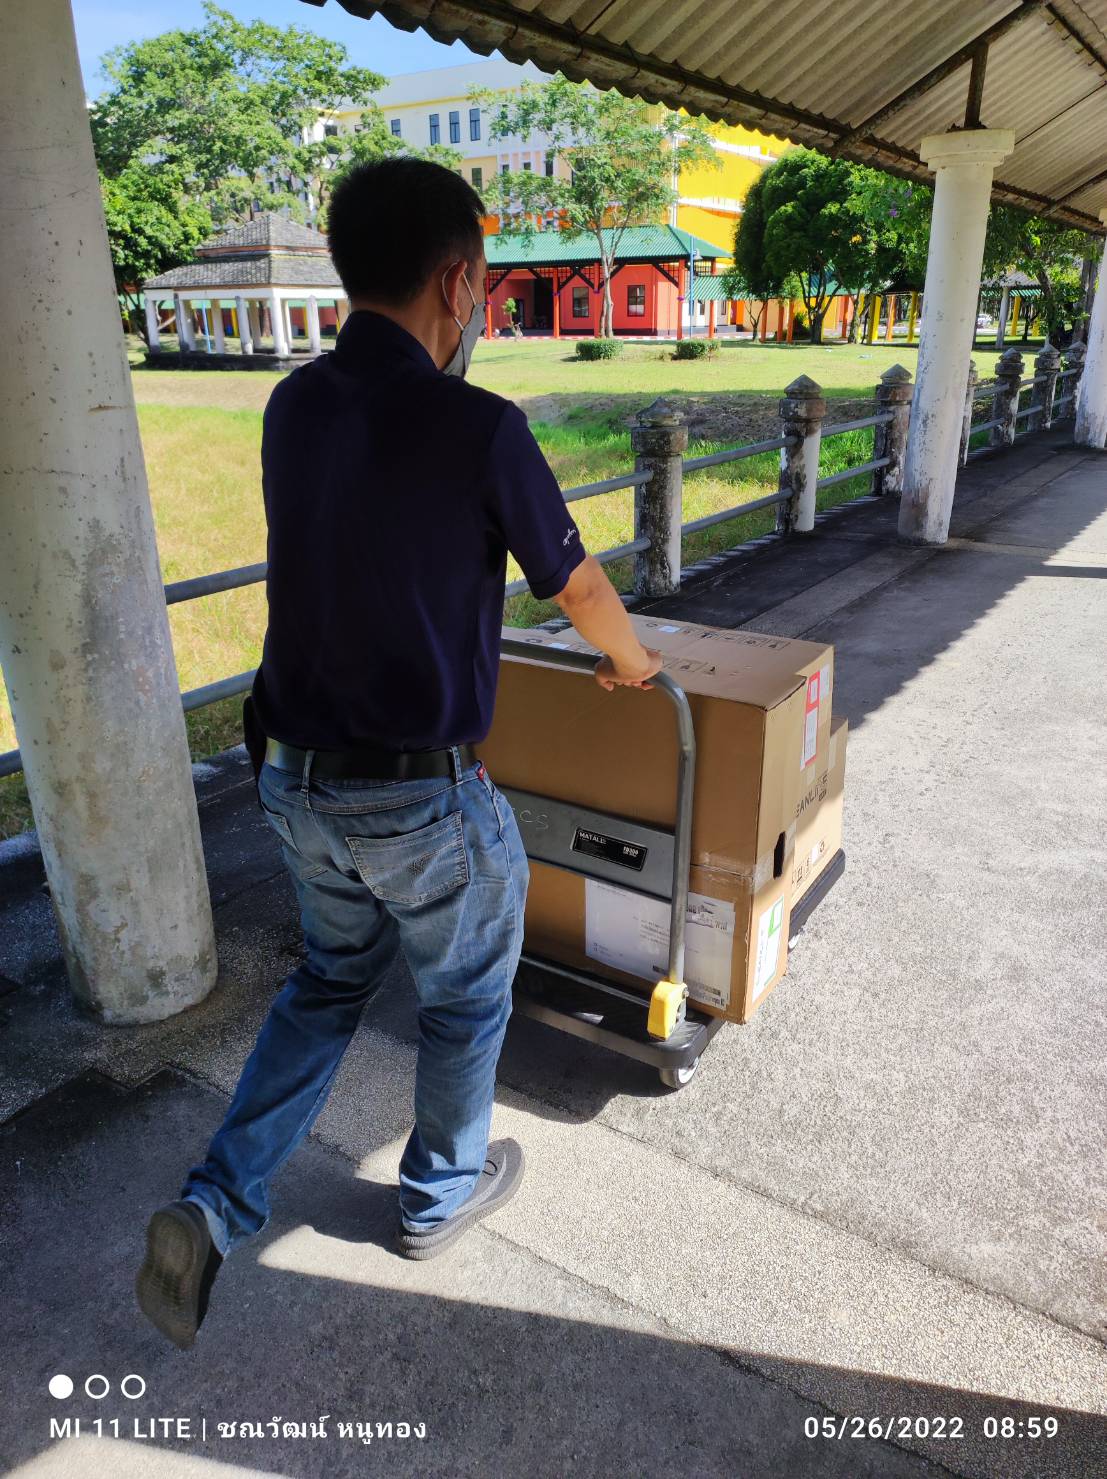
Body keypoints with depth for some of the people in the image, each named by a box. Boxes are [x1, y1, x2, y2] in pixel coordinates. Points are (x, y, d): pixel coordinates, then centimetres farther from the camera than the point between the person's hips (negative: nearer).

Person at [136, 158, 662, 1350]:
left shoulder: (292, 409, 0)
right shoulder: (479, 431, -19)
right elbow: (577, 589, -4)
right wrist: (629, 661, 17)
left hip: (297, 780, 6)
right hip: (425, 803, -6)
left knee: (330, 983, 27)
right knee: (466, 998, 20)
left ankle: (214, 1206, 24)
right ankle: (440, 1197, 42)